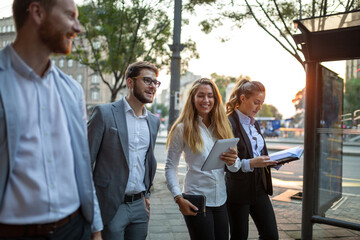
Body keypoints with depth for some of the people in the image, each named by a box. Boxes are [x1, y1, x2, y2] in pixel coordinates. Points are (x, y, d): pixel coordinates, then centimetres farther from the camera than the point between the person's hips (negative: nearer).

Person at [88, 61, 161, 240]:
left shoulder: (154, 121, 9)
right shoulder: (104, 113, -8)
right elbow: (86, 159, -8)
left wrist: (146, 194, 16)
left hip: (140, 206, 6)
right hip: (111, 206, -5)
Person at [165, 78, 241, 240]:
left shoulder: (221, 126, 9)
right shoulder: (183, 128, -5)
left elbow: (235, 168, 9)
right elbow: (170, 167, -6)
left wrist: (233, 161, -13)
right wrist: (179, 198, -16)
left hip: (220, 200, 5)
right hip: (196, 201, -5)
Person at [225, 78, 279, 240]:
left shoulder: (254, 124, 13)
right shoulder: (229, 123, -14)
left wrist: (274, 161, 2)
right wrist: (250, 163, -30)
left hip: (259, 188, 7)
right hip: (238, 190, -7)